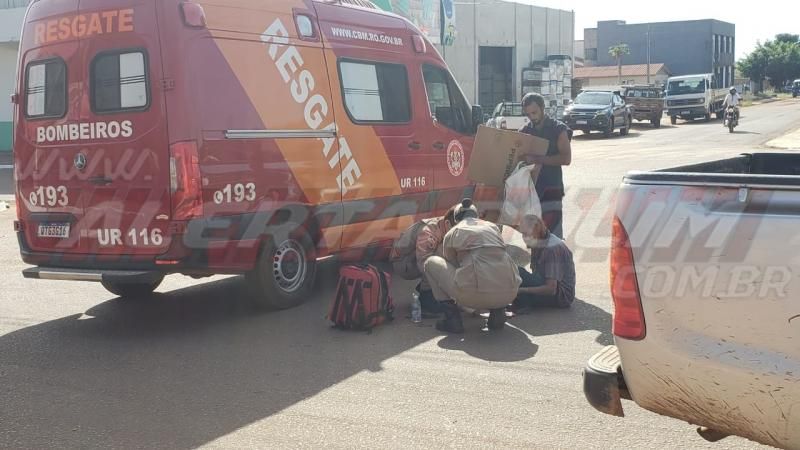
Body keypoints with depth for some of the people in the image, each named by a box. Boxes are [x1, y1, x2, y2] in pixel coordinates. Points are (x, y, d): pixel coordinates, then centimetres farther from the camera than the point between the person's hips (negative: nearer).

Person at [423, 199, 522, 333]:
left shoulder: (452, 233, 16)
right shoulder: (492, 227, 25)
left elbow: (451, 266, 28)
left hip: (474, 295, -4)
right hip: (508, 295, 4)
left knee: (431, 263, 21)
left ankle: (452, 317, 10)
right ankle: (498, 311, 17)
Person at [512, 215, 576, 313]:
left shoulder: (552, 248, -23)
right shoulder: (537, 244, 6)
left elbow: (551, 289, -28)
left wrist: (522, 290, -27)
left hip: (561, 296, -10)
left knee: (517, 273, -24)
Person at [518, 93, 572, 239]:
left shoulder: (558, 129, -1)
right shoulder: (524, 131, 12)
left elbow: (566, 158, -12)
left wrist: (537, 159, -21)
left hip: (550, 190, -4)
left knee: (552, 235, -8)